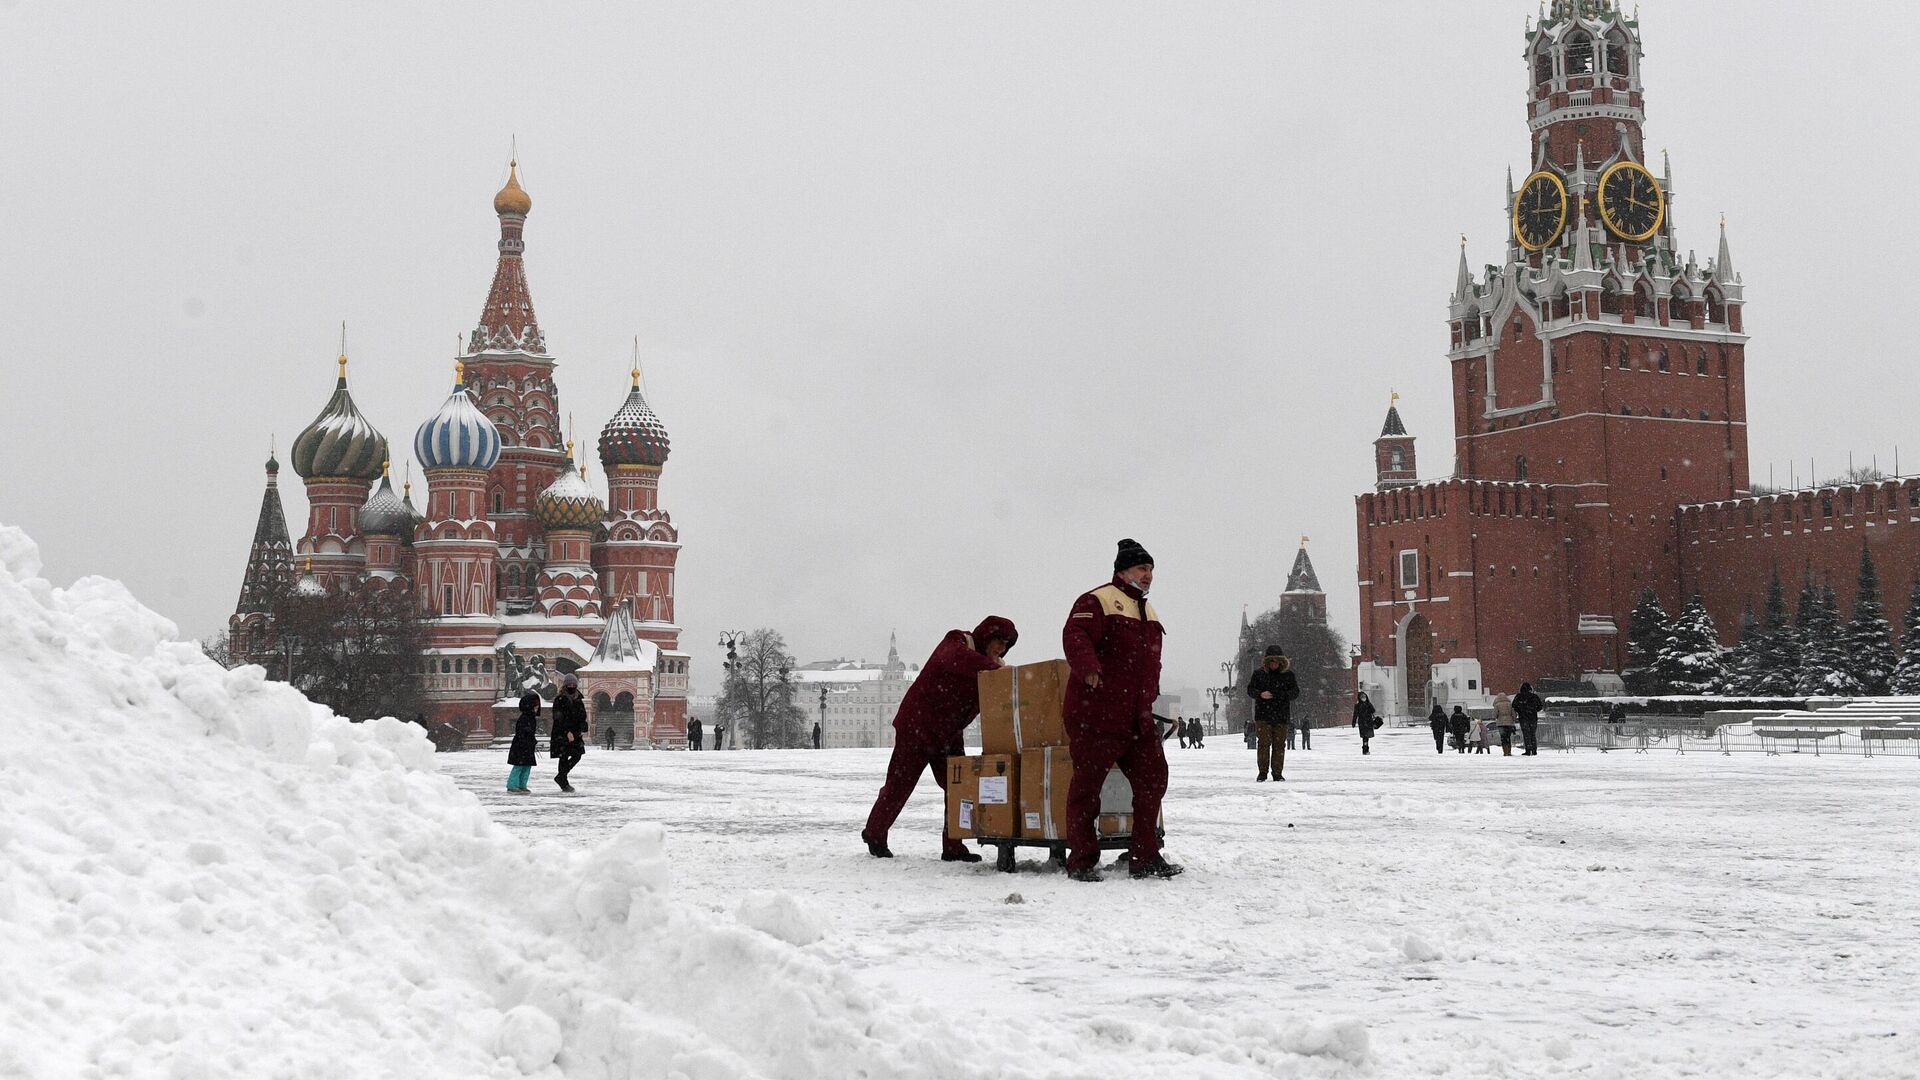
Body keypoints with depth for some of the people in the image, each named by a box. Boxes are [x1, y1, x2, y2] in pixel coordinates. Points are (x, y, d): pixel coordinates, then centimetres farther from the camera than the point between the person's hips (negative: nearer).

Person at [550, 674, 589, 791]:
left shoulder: (578, 700, 11)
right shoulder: (559, 700, -9)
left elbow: (583, 716, 15)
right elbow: (558, 719, -15)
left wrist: (583, 730, 1)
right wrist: (567, 732, -23)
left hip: (575, 733, 6)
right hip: (561, 733, -6)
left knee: (577, 755, 3)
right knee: (564, 757, -3)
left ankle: (560, 777, 17)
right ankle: (563, 783, 6)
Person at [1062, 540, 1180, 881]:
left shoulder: (1148, 612, 22)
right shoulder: (1097, 601, -5)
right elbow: (1074, 635, -22)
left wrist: (1148, 703, 24)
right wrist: (1087, 667, -39)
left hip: (1138, 721, 8)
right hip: (1095, 717, -8)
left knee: (1153, 780, 6)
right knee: (1087, 786, -2)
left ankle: (1145, 858, 14)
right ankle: (1082, 860, 7)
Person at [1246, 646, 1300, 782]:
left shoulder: (1288, 675, 6)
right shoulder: (1259, 674, 4)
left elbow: (1295, 692, 2)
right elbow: (1250, 690, 5)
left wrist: (1282, 695, -17)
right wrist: (1261, 694, -16)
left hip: (1282, 716, 1)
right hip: (1263, 715, -1)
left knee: (1279, 745, 3)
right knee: (1264, 743, -7)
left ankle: (1277, 773, 10)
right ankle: (1262, 772, 0)